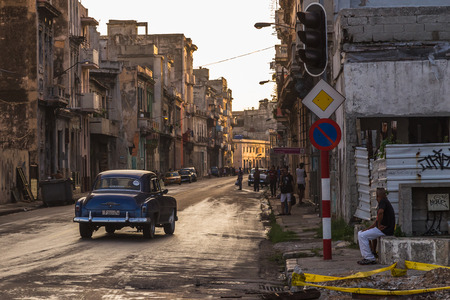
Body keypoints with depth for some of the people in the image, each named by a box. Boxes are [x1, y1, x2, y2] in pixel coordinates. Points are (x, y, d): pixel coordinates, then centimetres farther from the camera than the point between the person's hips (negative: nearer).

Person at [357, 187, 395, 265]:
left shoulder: (383, 201, -11)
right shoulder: (384, 202, 21)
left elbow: (380, 212, -32)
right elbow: (377, 221, 23)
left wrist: (379, 225, -20)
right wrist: (367, 229, 14)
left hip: (385, 229, -10)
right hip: (382, 229, 10)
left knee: (363, 236, -16)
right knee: (360, 233, 12)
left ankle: (370, 258, -13)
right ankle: (366, 256, 8)